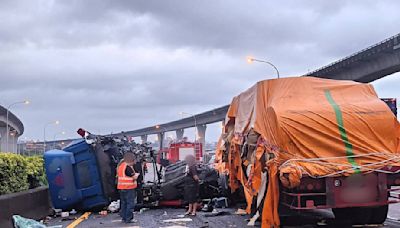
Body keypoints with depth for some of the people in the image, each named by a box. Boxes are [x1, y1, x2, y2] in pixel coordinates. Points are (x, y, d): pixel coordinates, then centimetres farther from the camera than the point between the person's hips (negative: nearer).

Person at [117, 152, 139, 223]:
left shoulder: (120, 165, 10)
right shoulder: (128, 167, -18)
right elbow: (134, 177, -18)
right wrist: (136, 174, 4)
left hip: (121, 188, 9)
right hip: (129, 188, -9)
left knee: (124, 203, 15)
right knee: (130, 203, -3)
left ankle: (124, 218, 19)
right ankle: (129, 219, -3)